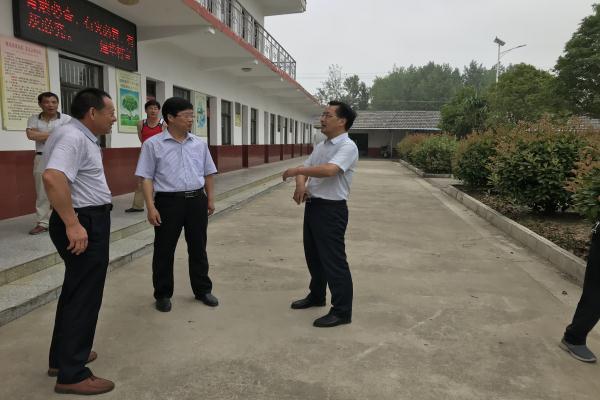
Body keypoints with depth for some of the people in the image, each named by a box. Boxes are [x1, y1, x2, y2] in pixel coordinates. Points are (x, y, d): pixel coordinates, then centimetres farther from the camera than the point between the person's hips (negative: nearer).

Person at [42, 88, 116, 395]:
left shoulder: (81, 136, 15)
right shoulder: (72, 137, -18)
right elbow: (52, 177, -34)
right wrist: (72, 224, -32)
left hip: (88, 221, 11)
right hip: (84, 224, -11)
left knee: (77, 290, 19)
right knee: (84, 295, -2)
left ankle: (63, 357, 34)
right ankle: (71, 374, 10)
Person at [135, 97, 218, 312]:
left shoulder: (200, 143, 8)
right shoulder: (153, 144, -4)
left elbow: (208, 173, 14)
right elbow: (147, 178, -6)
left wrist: (210, 199, 12)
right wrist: (151, 207, -12)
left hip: (196, 200, 4)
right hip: (168, 201, -3)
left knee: (198, 247, 13)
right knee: (164, 250, 7)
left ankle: (203, 290, 28)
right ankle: (163, 295, 24)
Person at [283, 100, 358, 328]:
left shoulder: (348, 147, -16)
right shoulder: (320, 146, 13)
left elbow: (329, 170, -31)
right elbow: (304, 169, 11)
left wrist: (296, 170, -21)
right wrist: (300, 185, -12)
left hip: (331, 209, -9)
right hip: (312, 205, 9)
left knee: (333, 259, -3)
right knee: (313, 255, 19)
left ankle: (342, 311, 9)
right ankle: (316, 296, 38)